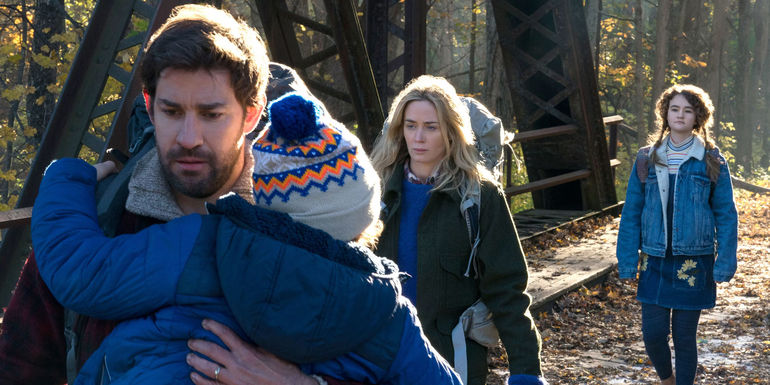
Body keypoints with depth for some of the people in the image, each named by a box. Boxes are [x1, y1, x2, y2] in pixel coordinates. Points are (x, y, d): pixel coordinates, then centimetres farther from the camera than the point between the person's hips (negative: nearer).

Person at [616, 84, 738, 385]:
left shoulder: (712, 162, -1)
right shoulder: (647, 160, 4)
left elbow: (726, 215, 0)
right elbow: (631, 213, 5)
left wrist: (724, 265, -7)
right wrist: (627, 262, 1)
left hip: (694, 262, -2)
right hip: (656, 261, 2)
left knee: (684, 336, 3)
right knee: (653, 332, 1)